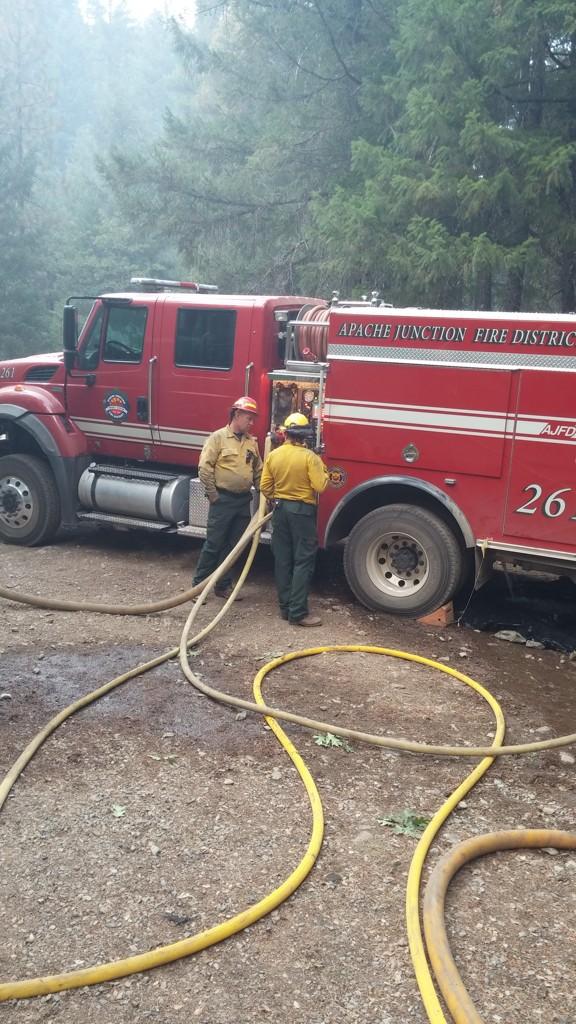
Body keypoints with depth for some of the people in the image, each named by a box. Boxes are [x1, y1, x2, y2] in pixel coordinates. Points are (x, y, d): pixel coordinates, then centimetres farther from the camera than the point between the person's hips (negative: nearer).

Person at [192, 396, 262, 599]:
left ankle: (223, 585, 19)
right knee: (213, 544, -2)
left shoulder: (252, 441, 11)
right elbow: (204, 468, -11)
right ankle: (198, 585, 7)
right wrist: (213, 495, -12)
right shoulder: (218, 437, -7)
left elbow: (258, 472, 17)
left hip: (244, 501, 6)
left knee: (233, 546, 10)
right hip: (223, 500, -6)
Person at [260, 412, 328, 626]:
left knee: (283, 560, 11)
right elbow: (320, 487, -15)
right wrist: (323, 470, 4)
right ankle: (298, 612, -5)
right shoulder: (309, 457, -13)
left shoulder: (273, 455, 1)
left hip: (280, 509, 5)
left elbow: (265, 487, 5)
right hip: (302, 510, -5)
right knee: (303, 561, -2)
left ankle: (285, 607, 16)